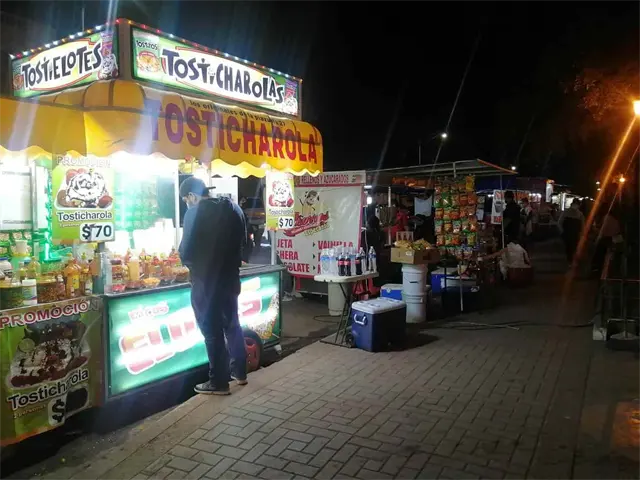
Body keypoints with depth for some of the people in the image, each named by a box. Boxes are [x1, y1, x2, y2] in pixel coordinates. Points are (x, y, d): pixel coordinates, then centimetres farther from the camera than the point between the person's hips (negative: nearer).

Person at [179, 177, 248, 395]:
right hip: (230, 278, 6)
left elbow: (187, 251, -15)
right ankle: (239, 372, 30)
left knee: (212, 330, 5)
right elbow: (242, 241, 11)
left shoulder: (195, 212, -15)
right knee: (232, 325, 19)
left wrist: (192, 264, 5)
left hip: (206, 281, -6)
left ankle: (219, 382, 13)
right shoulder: (233, 208, 5)